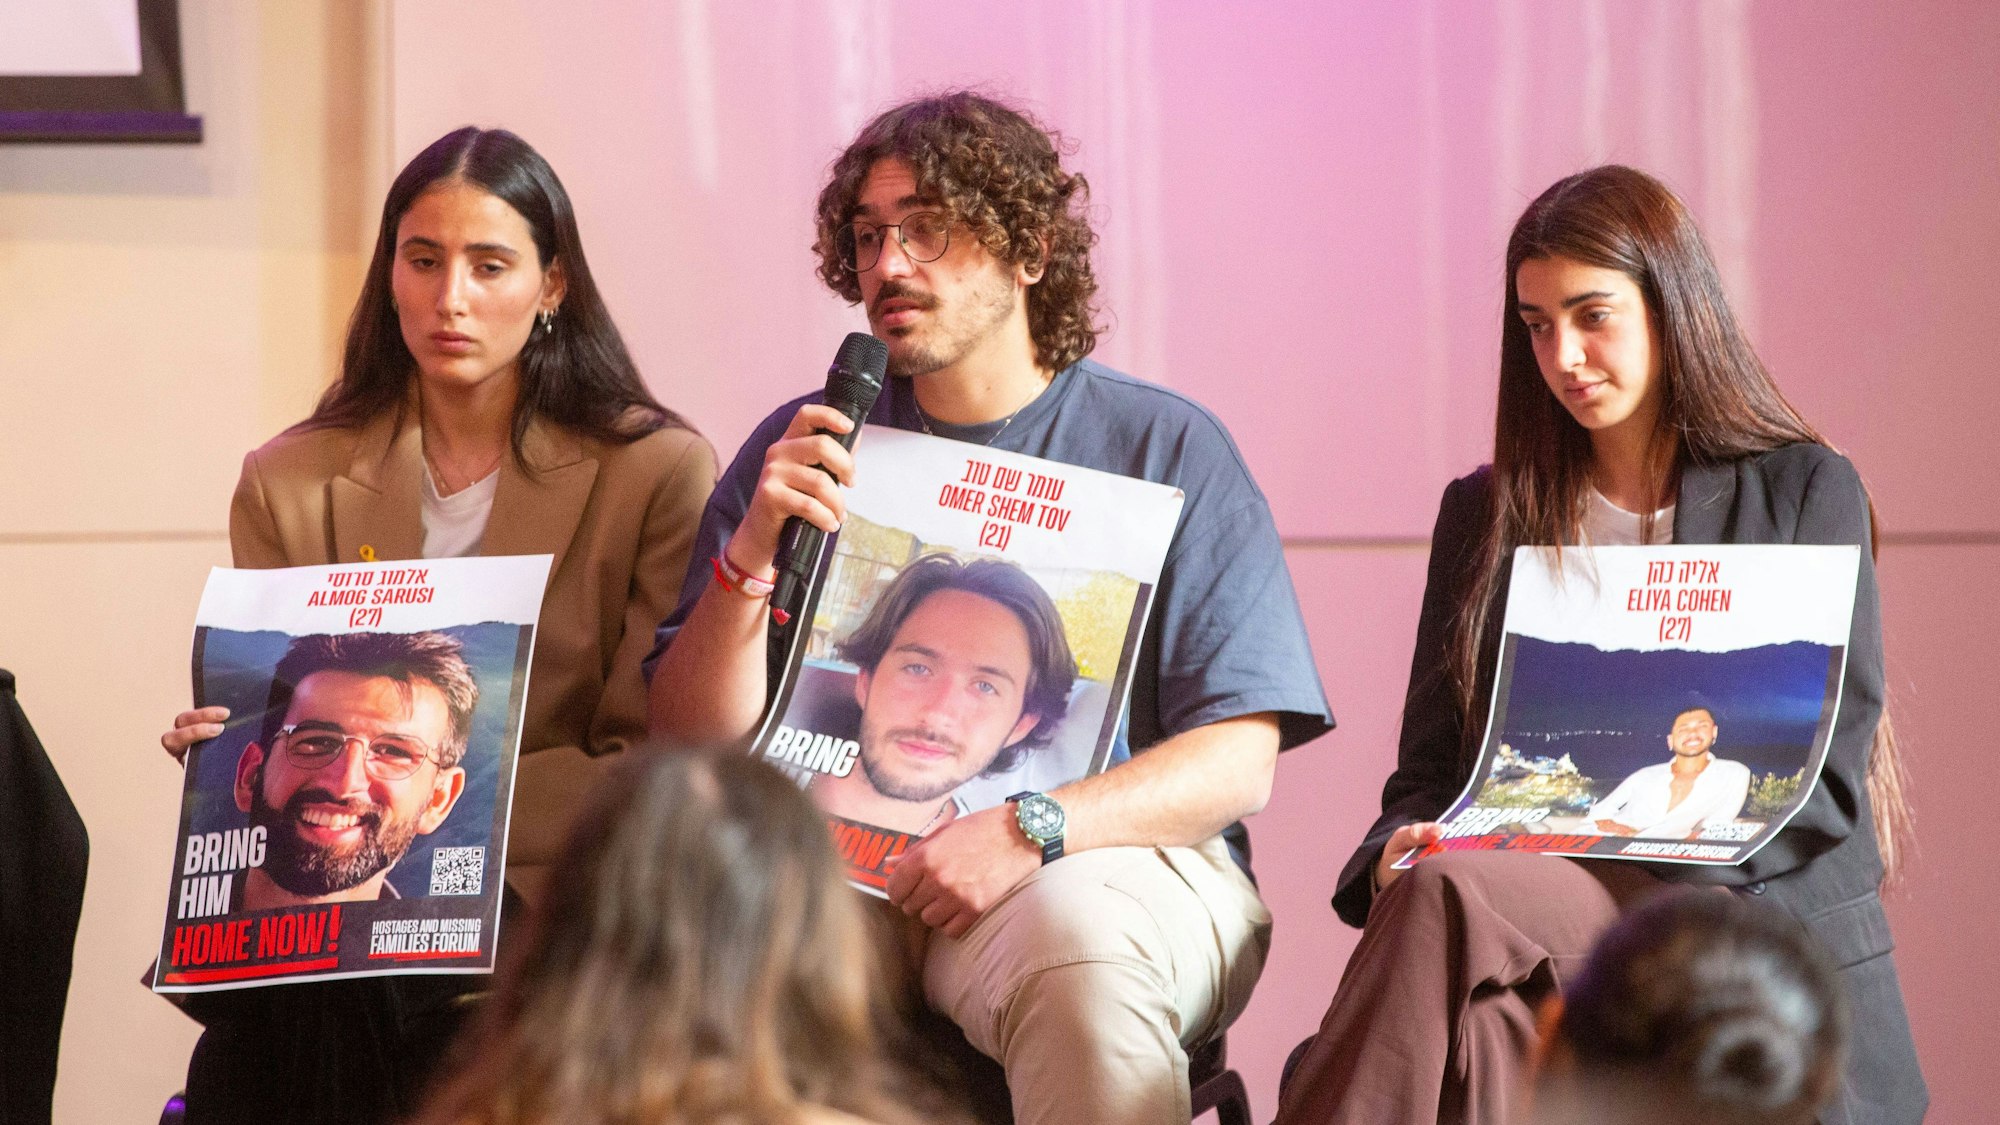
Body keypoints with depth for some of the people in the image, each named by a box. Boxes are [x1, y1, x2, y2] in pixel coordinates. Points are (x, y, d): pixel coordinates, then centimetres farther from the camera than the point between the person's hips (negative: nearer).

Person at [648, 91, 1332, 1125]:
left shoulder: (1166, 449, 5)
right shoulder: (806, 449, 13)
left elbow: (1238, 764, -4)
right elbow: (694, 753, 7)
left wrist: (1029, 830, -20)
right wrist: (751, 556, -10)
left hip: (1109, 859, -1)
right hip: (857, 866, 1)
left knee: (1074, 937, -37)